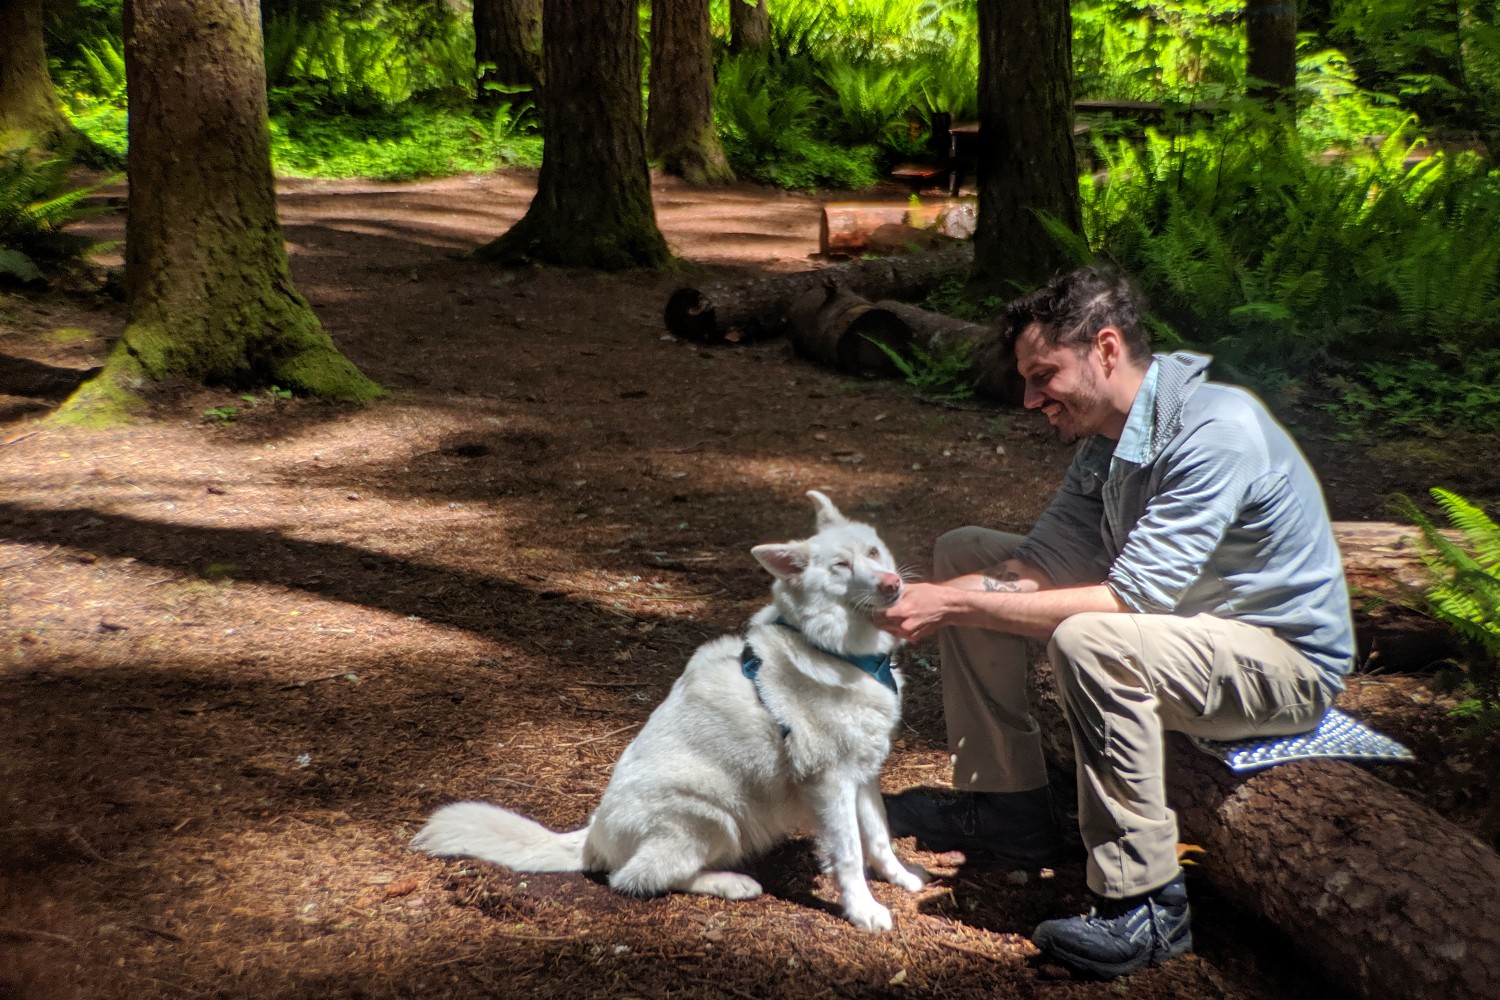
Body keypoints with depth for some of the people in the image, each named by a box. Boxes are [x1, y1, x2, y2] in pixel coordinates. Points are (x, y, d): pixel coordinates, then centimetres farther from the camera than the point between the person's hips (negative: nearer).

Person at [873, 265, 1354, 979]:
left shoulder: (1214, 432, -28)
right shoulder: (1105, 436, 0)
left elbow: (1130, 597, -33)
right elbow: (1045, 560, -2)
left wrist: (955, 606, -32)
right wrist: (934, 598, -19)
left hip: (1285, 660, -9)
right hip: (1177, 615, 9)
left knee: (1089, 640, -38)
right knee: (964, 552, 4)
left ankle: (1147, 907, -23)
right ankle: (1007, 808, 8)